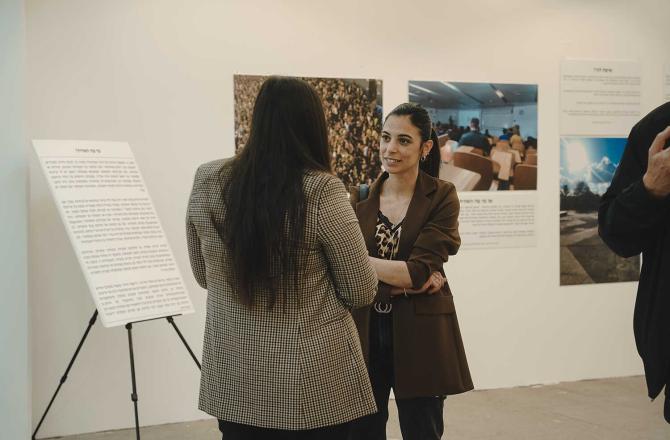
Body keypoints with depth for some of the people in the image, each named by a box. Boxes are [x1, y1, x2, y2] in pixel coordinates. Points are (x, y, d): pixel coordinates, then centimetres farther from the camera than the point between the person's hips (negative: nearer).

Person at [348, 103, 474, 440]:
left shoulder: (441, 197, -5)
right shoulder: (360, 198, 5)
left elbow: (419, 270, -15)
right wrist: (403, 280, -16)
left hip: (419, 336, -3)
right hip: (365, 333, 3)